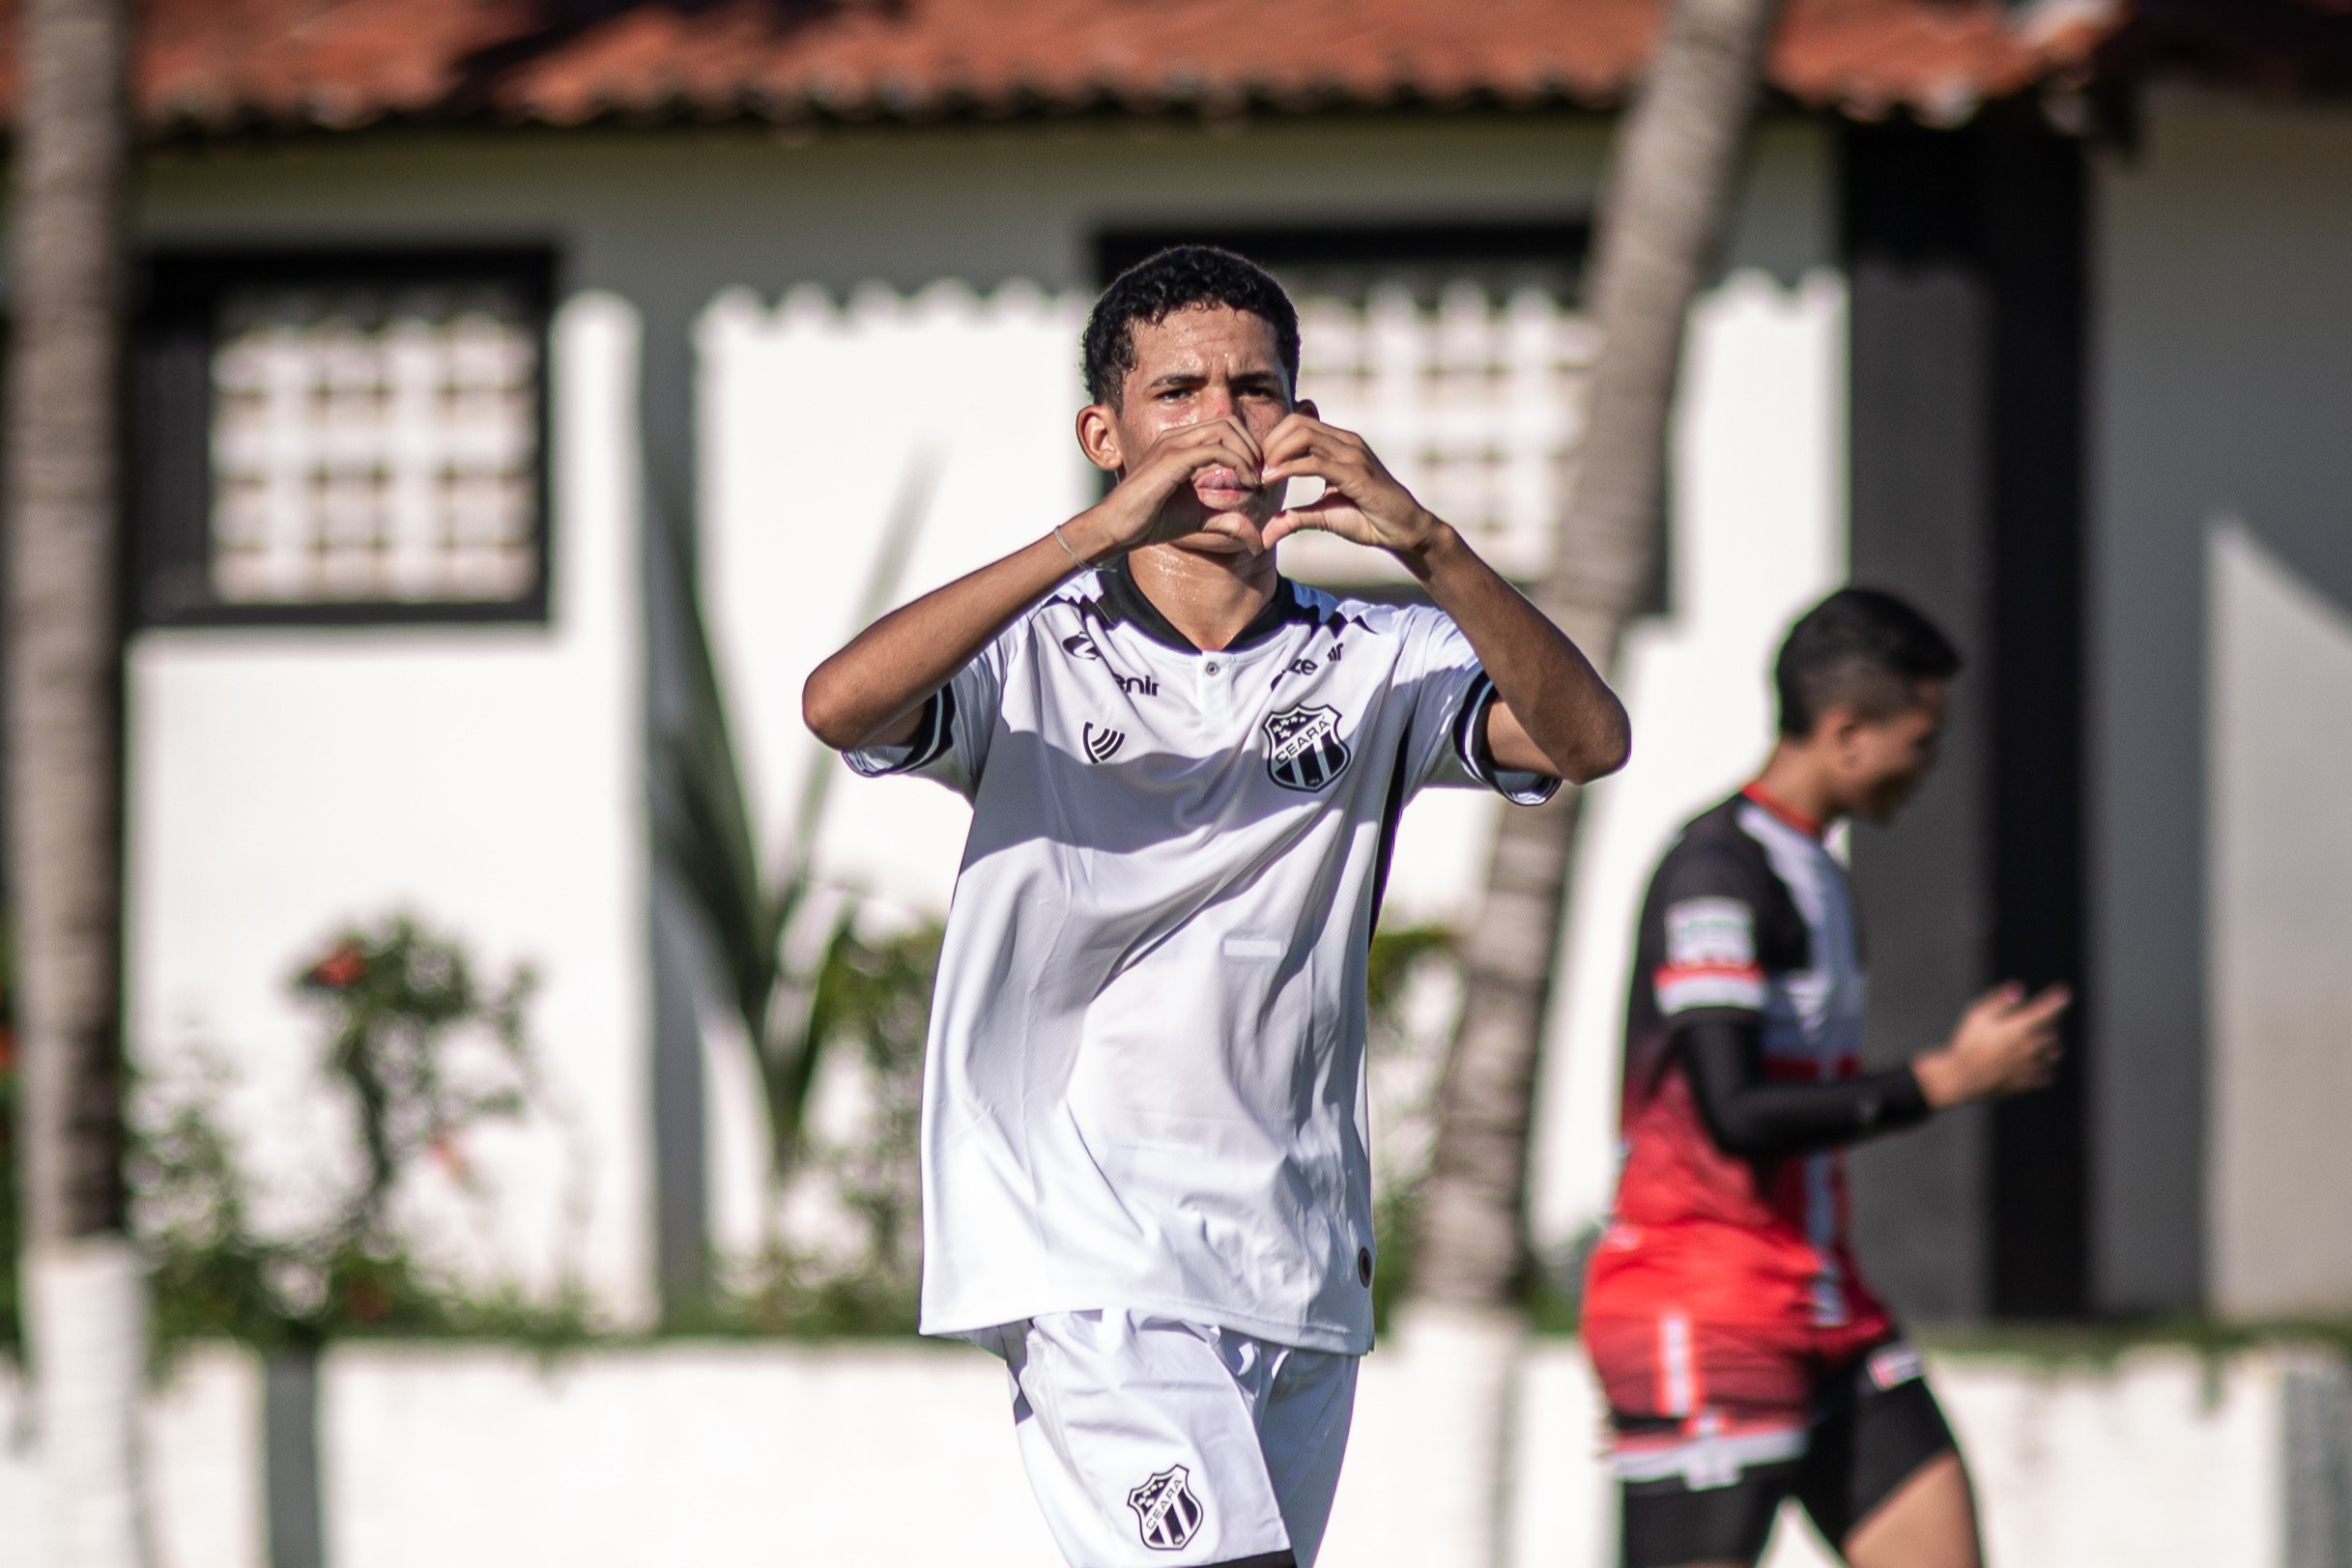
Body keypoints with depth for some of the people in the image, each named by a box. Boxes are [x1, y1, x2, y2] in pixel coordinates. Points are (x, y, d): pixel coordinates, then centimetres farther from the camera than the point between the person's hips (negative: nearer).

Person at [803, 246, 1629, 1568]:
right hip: (1084, 1261, -5)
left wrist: (1429, 548, -26)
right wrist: (1097, 535, -28)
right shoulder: (1032, 654, 0)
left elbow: (1585, 739, -10)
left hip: (1297, 1271, 5)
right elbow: (841, 705, -21)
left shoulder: (1373, 666, 8)